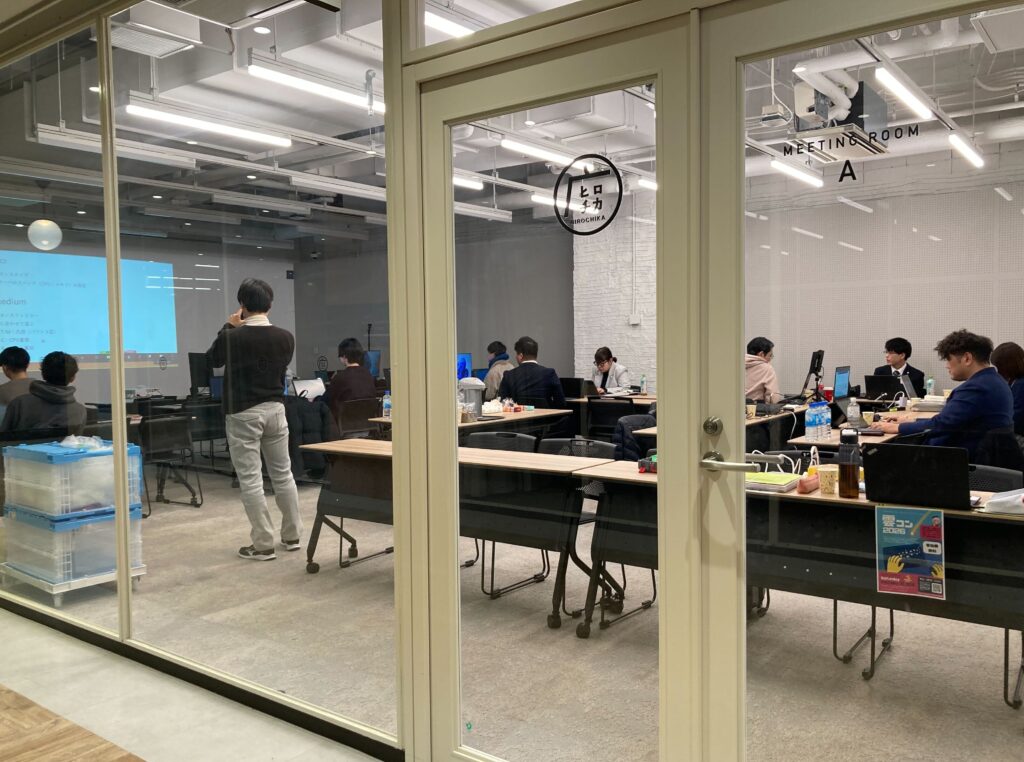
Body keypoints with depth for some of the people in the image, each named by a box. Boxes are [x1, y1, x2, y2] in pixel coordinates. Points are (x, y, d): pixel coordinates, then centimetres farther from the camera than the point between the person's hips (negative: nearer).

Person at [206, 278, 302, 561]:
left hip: (243, 413, -4)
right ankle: (292, 535, 23)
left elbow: (212, 360, 8)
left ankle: (263, 544, 4)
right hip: (275, 409, 4)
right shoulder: (285, 337, -3)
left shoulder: (232, 337, -13)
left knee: (250, 480, 1)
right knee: (283, 474, 14)